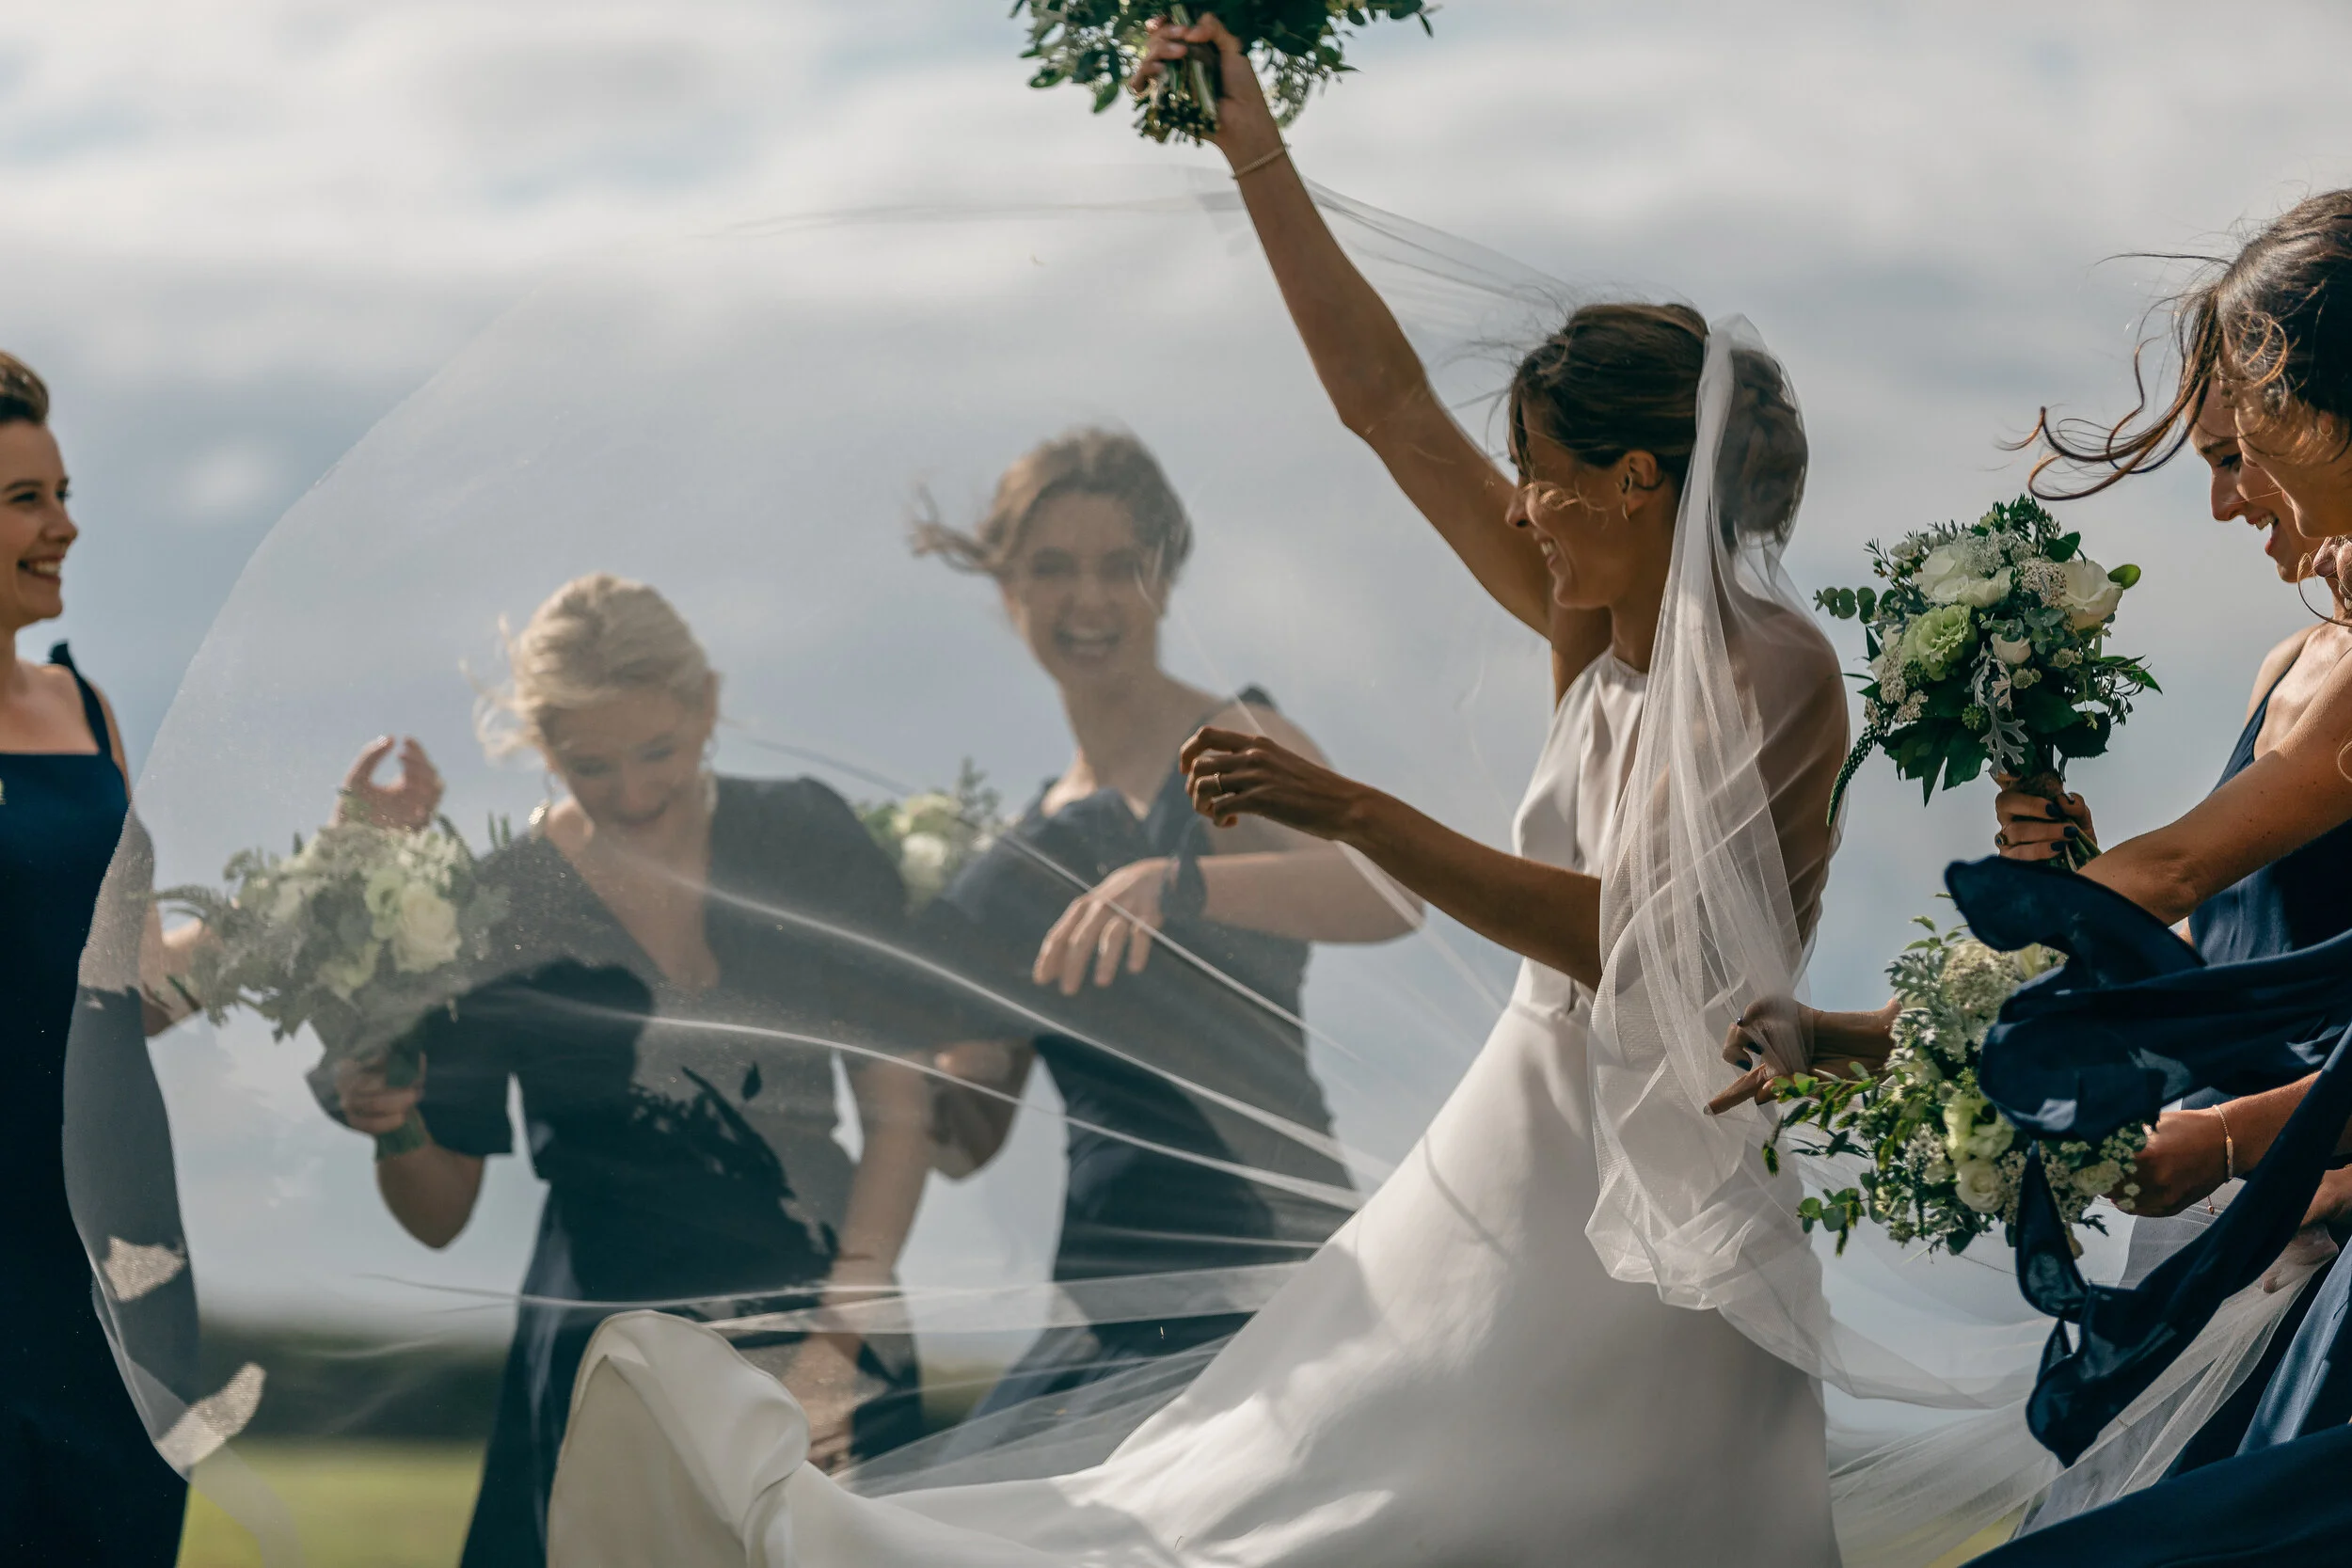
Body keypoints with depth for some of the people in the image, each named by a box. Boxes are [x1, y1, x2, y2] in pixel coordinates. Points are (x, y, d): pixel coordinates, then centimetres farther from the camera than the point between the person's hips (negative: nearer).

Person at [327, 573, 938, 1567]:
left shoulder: (807, 841, 0)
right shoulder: (498, 911, -4)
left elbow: (898, 1118, 2)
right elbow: (438, 1215, 0)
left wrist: (841, 1333, -8)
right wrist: (389, 1125, -21)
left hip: (835, 1350, 1)